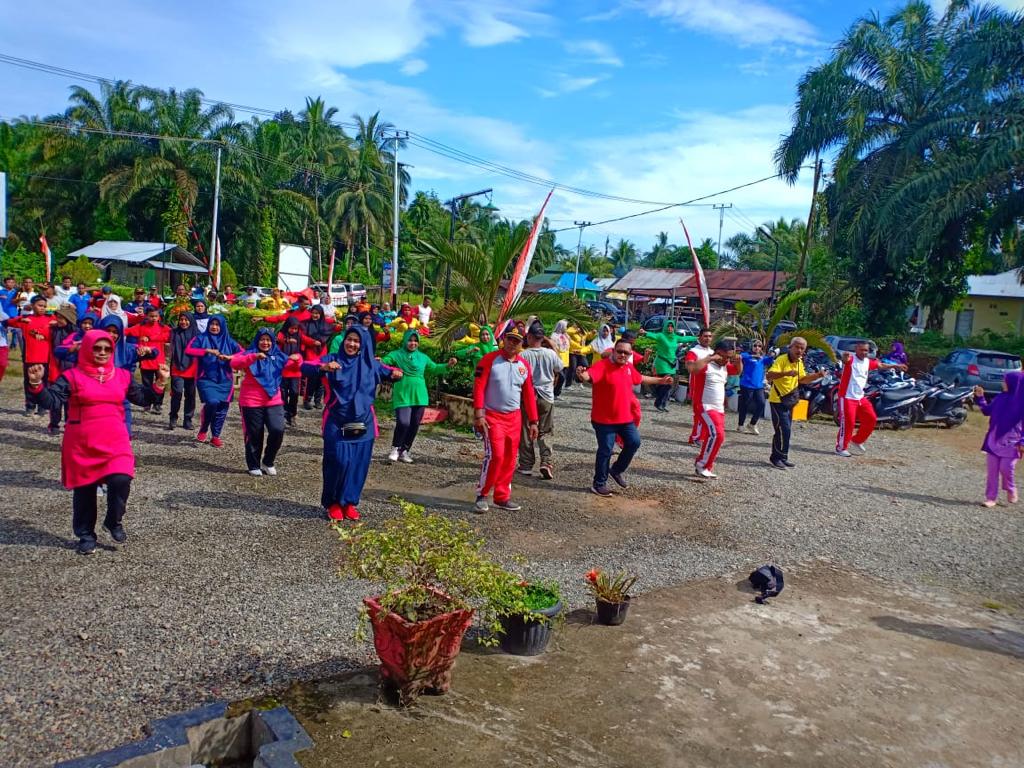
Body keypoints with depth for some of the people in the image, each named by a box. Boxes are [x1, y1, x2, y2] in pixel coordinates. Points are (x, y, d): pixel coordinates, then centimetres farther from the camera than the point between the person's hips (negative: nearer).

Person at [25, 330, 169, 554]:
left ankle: (114, 522, 9)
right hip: (81, 444, -1)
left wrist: (159, 383, 3)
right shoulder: (72, 376, -3)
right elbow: (50, 401, -10)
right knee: (84, 489, 9)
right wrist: (37, 384, -27)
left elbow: (142, 398, 16)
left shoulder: (122, 376, 8)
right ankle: (86, 535, 25)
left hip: (115, 441, 1)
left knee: (121, 480, -18)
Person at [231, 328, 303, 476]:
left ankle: (268, 462, 11)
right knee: (254, 435, 5)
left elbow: (295, 366, 11)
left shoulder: (278, 356, 10)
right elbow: (234, 363, -22)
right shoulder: (249, 354, -4)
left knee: (278, 430, -11)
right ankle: (254, 466, 24)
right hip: (251, 402, -3)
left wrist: (297, 358, -13)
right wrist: (254, 357, -37)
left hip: (274, 401, 3)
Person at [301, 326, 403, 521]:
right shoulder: (332, 359, -3)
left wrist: (396, 374, -9)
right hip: (337, 422, -3)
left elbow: (389, 373, 16)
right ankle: (333, 503, 12)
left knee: (358, 464, 5)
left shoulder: (370, 364, 6)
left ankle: (349, 502, 21)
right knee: (338, 461, -7)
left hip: (362, 423, 3)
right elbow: (305, 367, -15)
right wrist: (324, 367, -36)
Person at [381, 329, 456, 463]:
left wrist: (447, 365, 9)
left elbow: (434, 368, 22)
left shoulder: (422, 357, 11)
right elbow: (383, 363, -11)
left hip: (419, 396, 5)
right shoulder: (396, 355, -2)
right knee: (403, 423, -17)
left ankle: (405, 451, 25)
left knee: (414, 425, 8)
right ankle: (395, 448, 8)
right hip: (402, 396, -5)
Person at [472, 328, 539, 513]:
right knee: (495, 455, -14)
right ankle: (482, 495, 1)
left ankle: (502, 497, 19)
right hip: (493, 416, -5)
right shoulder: (489, 359, -7)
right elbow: (478, 387, -11)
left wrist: (533, 421, 9)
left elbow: (529, 394, 11)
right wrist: (478, 415, -18)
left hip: (514, 418, 6)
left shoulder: (524, 365, 8)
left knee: (510, 459, 8)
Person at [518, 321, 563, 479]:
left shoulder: (523, 355, -12)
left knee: (526, 432, 9)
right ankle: (547, 462, -7)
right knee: (545, 432, 9)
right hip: (547, 397, 2)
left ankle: (526, 466, 14)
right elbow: (559, 370, 13)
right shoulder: (551, 353, -4)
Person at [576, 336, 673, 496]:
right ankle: (599, 484, 15)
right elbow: (589, 375, -38)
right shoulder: (602, 365, -19)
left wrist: (660, 380, 35)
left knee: (634, 442, 12)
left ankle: (616, 470, 32)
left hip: (625, 417, 7)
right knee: (605, 450, 0)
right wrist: (582, 375, -62)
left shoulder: (629, 367, 6)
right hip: (604, 419, -7)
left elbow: (641, 378, 26)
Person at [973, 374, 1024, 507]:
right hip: (994, 440, 5)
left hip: (1011, 443, -5)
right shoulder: (1001, 398, 5)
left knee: (1006, 469, -5)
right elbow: (987, 411, 17)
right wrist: (980, 398, 8)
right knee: (992, 470, 5)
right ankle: (991, 497, 13)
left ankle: (1011, 490, 25)